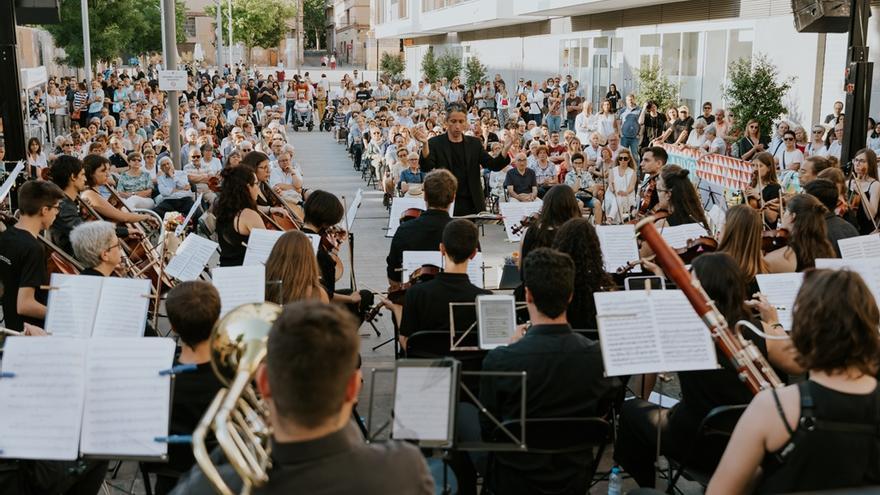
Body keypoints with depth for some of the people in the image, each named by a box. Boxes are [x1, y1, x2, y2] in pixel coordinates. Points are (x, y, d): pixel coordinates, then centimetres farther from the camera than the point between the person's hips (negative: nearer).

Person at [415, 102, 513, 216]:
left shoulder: (474, 143, 9)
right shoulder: (435, 143, 1)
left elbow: (494, 165, 2)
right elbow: (426, 168, -12)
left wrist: (505, 149, -17)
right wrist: (425, 144, -29)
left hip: (473, 205, 3)